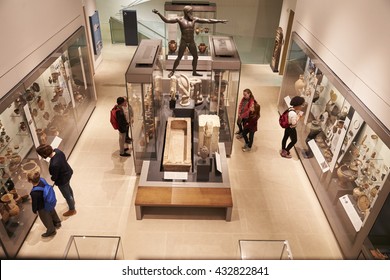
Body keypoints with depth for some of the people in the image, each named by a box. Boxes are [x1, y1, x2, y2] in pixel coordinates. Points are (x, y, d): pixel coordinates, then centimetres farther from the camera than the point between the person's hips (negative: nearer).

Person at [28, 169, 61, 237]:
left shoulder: (34, 193, -41)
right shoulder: (42, 180, -25)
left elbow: (34, 203, -23)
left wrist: (34, 210, -3)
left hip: (42, 208, -6)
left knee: (46, 219, 22)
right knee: (52, 212, 34)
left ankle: (51, 231, 48)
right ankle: (57, 223, 61)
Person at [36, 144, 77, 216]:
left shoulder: (54, 165, -42)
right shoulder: (57, 151, -21)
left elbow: (54, 178, -24)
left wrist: (51, 178, -1)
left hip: (63, 180, -8)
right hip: (68, 172, 8)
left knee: (67, 195, 18)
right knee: (68, 187, 35)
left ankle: (72, 210, 44)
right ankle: (72, 201, 63)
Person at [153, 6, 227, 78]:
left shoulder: (194, 19, -1)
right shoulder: (179, 19, -8)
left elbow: (208, 20, 0)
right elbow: (166, 20, -11)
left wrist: (219, 21, -3)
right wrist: (158, 13, -23)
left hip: (192, 42, 4)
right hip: (183, 42, -4)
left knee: (195, 57, 10)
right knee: (179, 58, -1)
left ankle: (194, 72, 28)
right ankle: (172, 72, 18)